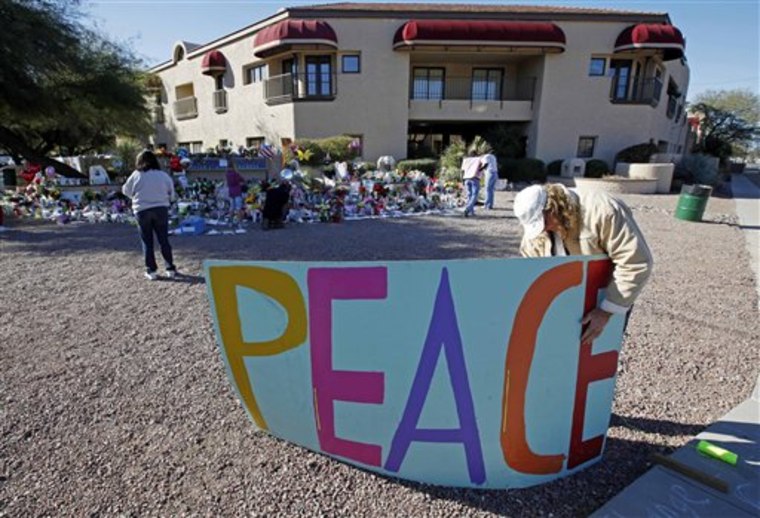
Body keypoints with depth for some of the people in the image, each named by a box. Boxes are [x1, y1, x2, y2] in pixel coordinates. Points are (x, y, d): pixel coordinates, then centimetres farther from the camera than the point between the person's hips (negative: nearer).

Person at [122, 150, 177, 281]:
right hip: (161, 209, 1)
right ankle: (170, 269, 10)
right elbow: (171, 194, 6)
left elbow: (126, 191, 9)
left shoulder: (136, 175, -2)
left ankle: (151, 271, 9)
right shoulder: (163, 175, 0)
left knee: (147, 242, 8)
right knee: (164, 240, 9)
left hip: (142, 210, -1)